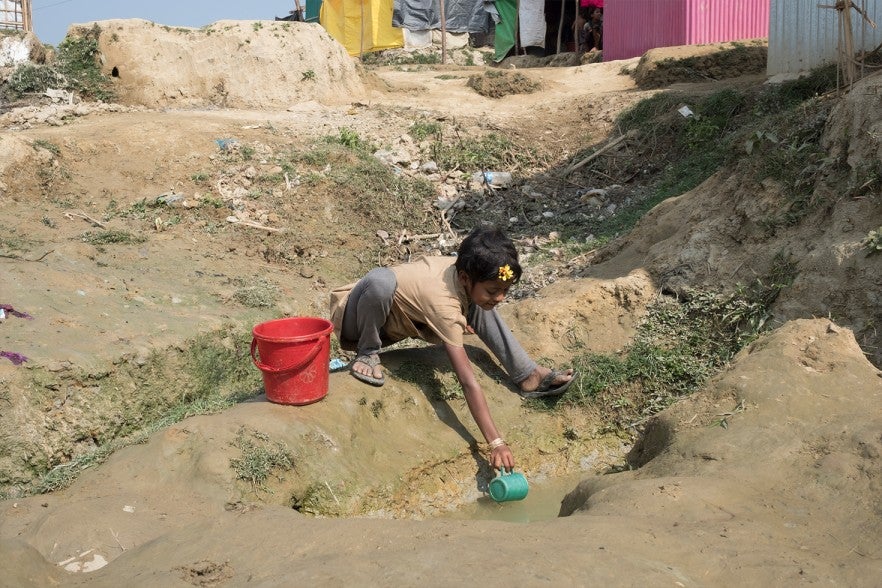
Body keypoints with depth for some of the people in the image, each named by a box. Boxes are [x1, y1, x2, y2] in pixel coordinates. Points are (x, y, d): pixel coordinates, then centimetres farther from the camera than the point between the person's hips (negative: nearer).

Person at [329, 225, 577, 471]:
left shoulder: (465, 269, -16)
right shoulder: (444, 303, -38)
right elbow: (468, 382, -41)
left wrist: (460, 322, -6)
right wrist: (496, 443, -43)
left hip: (397, 320, 8)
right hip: (357, 321, -8)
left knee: (478, 303, -3)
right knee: (380, 280, -42)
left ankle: (528, 376, -1)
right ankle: (367, 353, -13)